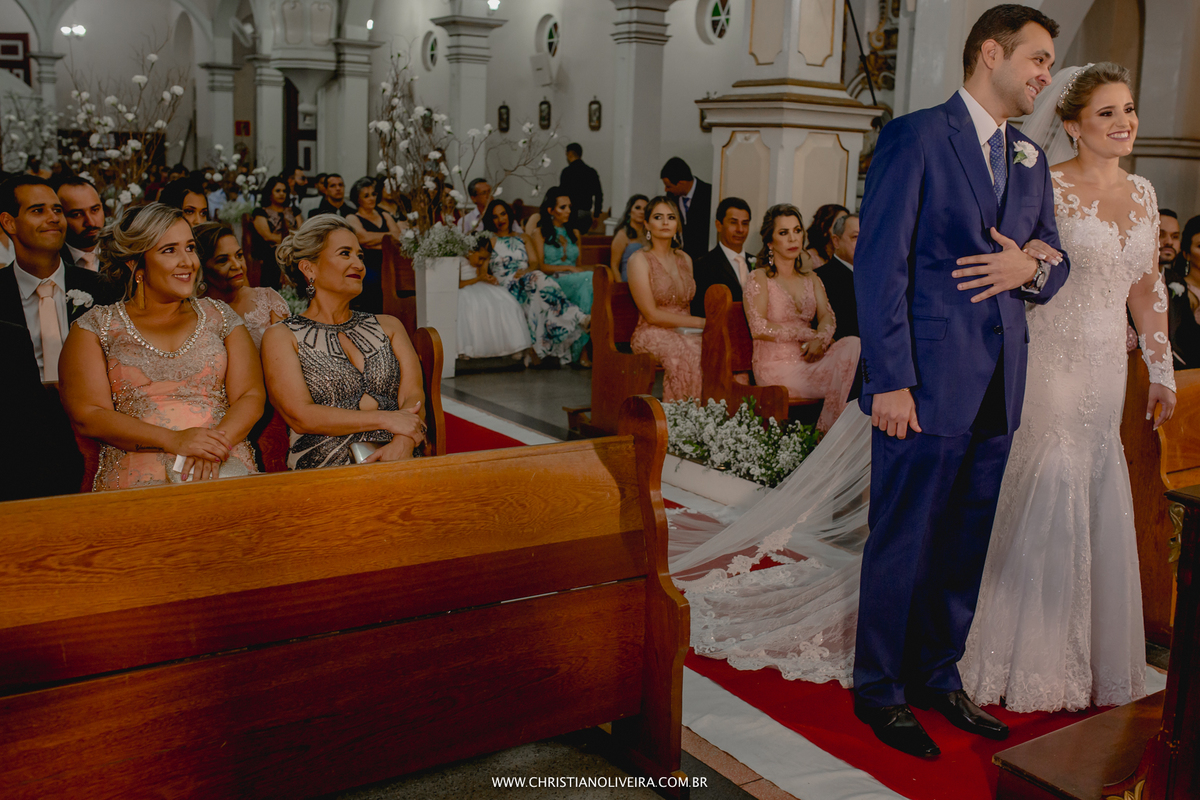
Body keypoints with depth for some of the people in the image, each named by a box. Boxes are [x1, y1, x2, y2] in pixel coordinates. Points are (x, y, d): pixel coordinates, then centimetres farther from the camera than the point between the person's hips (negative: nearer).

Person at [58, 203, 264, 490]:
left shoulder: (218, 316, 16)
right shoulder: (95, 327, 10)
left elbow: (251, 396, 8)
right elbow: (86, 415, 0)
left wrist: (217, 443, -13)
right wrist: (173, 440, -14)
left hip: (225, 464, 2)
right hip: (137, 469, -1)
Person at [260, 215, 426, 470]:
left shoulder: (388, 326, 21)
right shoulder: (281, 337, 9)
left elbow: (414, 395, 7)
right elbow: (299, 416, -4)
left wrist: (403, 444, -15)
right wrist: (385, 419, -11)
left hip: (395, 468, 3)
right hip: (322, 474, -3)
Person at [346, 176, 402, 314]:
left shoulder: (385, 216, 23)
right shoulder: (352, 219, 9)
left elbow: (399, 237, 9)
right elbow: (363, 237, -10)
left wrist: (375, 243, -6)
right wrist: (389, 235, -1)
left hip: (388, 269, 4)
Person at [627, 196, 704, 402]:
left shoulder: (685, 259, 18)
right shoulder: (639, 260, -1)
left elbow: (685, 306, 16)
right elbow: (651, 315, -8)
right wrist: (699, 322, -10)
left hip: (684, 332, 5)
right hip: (652, 334, -5)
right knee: (690, 354, -35)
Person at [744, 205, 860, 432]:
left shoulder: (811, 279, 20)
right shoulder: (759, 279, 1)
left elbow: (828, 317, 6)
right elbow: (759, 328, -12)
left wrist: (820, 339, -17)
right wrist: (808, 334, -11)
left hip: (807, 362, 6)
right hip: (776, 368, -6)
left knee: (853, 345, -24)